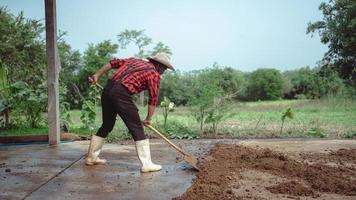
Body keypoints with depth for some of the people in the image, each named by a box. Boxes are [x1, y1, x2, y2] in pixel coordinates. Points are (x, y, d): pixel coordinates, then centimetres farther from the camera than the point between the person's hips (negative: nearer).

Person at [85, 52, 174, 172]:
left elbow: (112, 63, 21)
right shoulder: (154, 73, 4)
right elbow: (153, 99, 5)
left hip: (107, 90, 8)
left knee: (107, 125, 21)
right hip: (121, 94, -8)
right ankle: (146, 164, 0)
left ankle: (91, 157, 32)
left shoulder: (134, 60, 23)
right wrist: (148, 119, 15)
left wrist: (97, 75, 25)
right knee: (137, 129, -1)